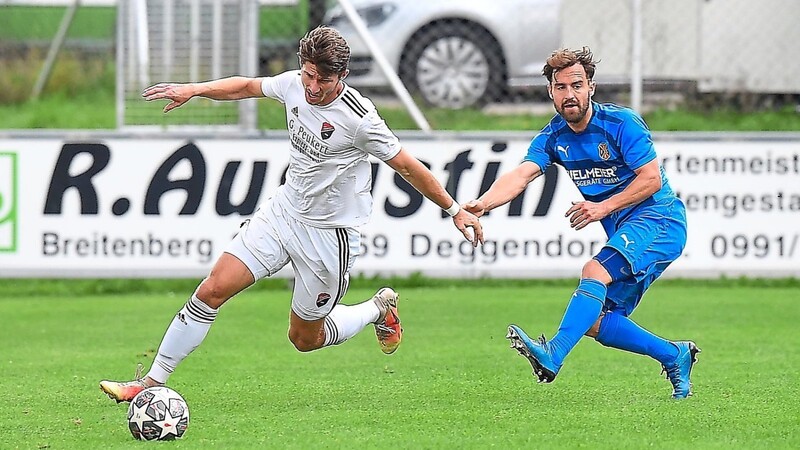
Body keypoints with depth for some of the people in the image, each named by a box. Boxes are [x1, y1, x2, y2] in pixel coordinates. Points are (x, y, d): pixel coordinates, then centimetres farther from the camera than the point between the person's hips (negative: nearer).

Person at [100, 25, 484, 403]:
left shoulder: (359, 118, -24)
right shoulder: (293, 85, -7)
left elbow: (407, 166, -14)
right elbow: (246, 87, 14)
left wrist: (455, 210, -7)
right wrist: (193, 90, 5)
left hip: (330, 234, -5)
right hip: (283, 211, 5)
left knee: (304, 339, 8)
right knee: (213, 289, -8)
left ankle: (379, 309, 35)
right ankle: (152, 382, -1)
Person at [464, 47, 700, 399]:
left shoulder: (621, 123, -13)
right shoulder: (552, 138, 2)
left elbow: (652, 179, -15)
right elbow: (520, 176, -13)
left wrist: (604, 207, -23)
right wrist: (482, 203, -33)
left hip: (657, 218, -8)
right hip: (622, 230, 8)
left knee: (595, 272, -31)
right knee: (596, 322, 1)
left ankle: (553, 355, -46)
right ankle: (674, 356, 19)